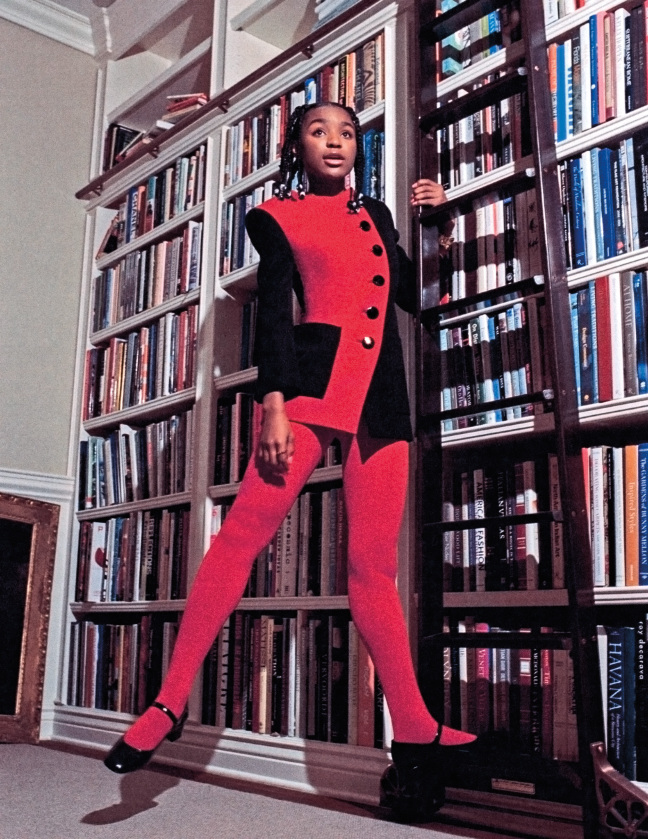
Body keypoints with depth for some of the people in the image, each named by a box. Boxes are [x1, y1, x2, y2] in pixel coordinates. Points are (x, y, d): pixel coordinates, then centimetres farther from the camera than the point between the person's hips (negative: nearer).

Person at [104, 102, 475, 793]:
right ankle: (170, 702, -8)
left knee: (374, 565, 2)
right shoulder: (278, 217, 12)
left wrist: (436, 221, 22)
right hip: (313, 379, -3)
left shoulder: (375, 214, 25)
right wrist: (273, 405, -13)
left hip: (381, 394, 4)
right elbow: (272, 314, -1)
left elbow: (414, 295, 26)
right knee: (243, 532, -15)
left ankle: (414, 731, 5)